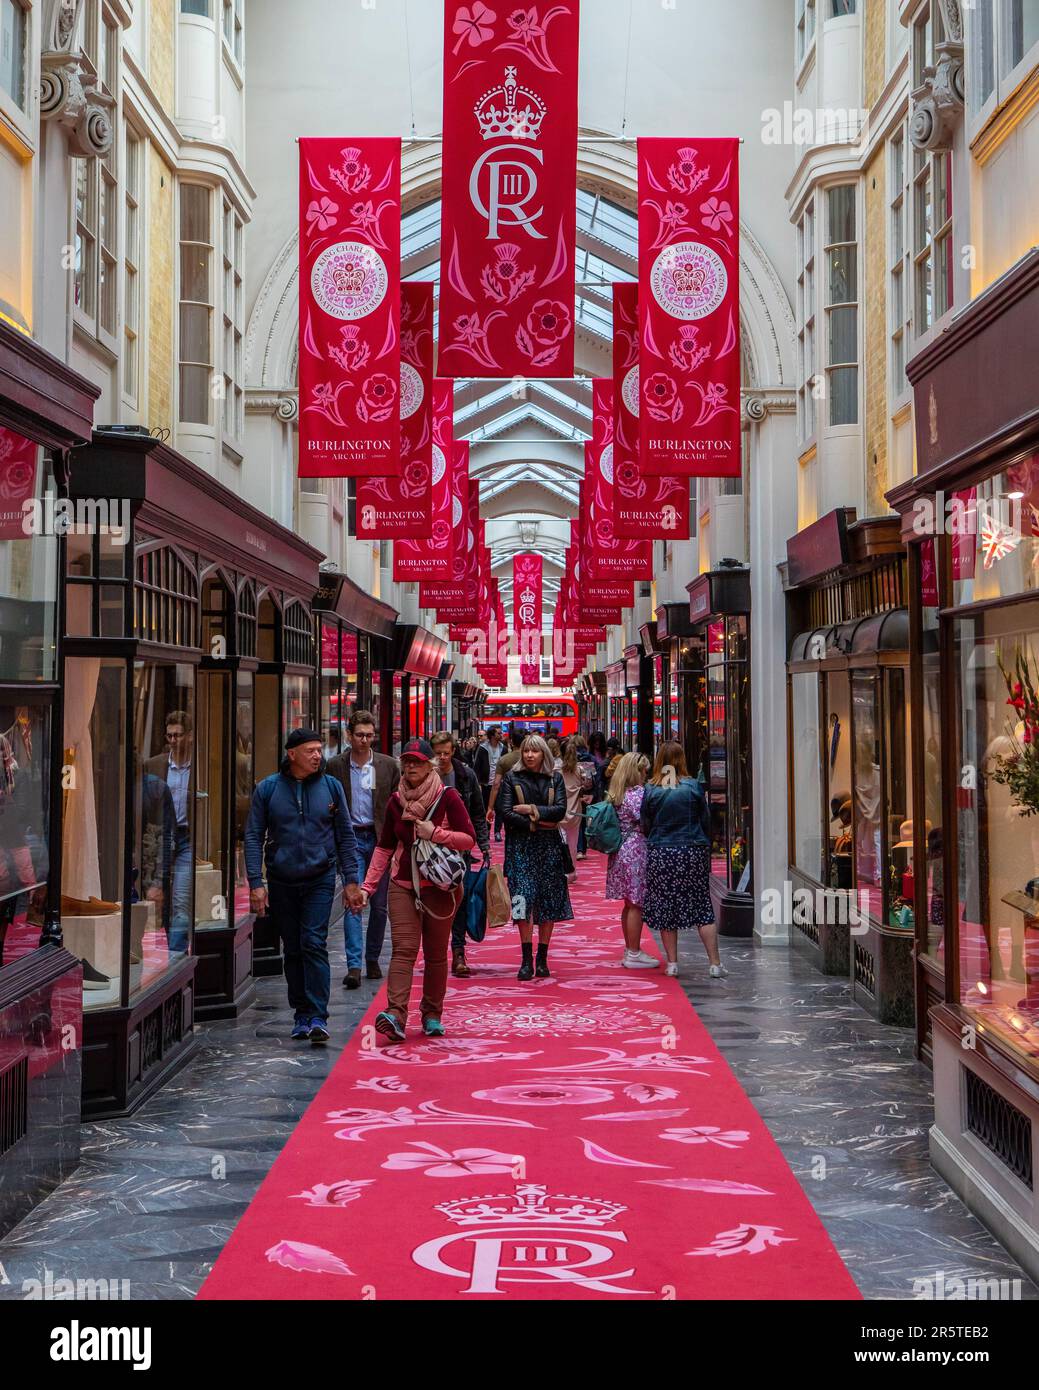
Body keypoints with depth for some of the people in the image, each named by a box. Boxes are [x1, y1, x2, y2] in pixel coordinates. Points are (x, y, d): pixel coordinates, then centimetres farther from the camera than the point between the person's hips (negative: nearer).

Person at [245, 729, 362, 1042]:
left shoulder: (331, 786, 1)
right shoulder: (267, 789, -1)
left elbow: (345, 836, 6)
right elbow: (254, 837, 0)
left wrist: (351, 879, 2)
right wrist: (256, 882, -8)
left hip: (320, 879, -1)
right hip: (281, 883, 1)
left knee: (314, 943, -12)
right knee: (293, 949, 9)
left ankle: (318, 1016, -11)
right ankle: (301, 1014, 19)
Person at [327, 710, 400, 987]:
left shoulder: (388, 765, 3)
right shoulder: (336, 766, 2)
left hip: (380, 839, 1)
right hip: (351, 839, -1)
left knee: (379, 905, 8)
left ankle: (372, 960, 22)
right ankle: (354, 966, -13)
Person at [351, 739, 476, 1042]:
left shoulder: (447, 797, -4)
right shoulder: (396, 802, 7)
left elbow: (469, 839, -7)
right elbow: (384, 847, 13)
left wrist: (435, 833, -19)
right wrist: (367, 886, 7)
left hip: (440, 886, -2)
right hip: (403, 885, 2)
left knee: (436, 954, 6)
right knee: (403, 949, -11)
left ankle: (432, 1014, 18)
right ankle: (396, 1016, -23)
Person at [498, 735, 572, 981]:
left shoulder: (555, 779, 9)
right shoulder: (511, 778, 5)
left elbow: (560, 810, -3)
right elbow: (505, 812, -4)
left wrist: (532, 809, -11)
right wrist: (534, 825, -9)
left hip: (549, 846, 2)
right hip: (521, 845, -2)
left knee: (548, 903, 2)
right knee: (524, 899, -11)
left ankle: (542, 960, 10)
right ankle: (526, 960, -5)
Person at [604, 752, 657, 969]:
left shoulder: (616, 794, 11)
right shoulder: (638, 792, -15)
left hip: (620, 852, 9)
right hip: (636, 852, -9)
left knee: (629, 904, 16)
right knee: (637, 904, -2)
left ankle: (630, 950, 23)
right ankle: (634, 954, 2)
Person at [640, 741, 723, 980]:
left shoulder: (651, 790, -4)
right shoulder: (692, 786, -5)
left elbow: (645, 825, 2)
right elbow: (705, 820, 2)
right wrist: (704, 846, 17)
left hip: (660, 854, 0)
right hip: (693, 852, 0)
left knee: (665, 907, 10)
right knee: (702, 907, 6)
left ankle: (672, 963, 12)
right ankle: (715, 963, 6)